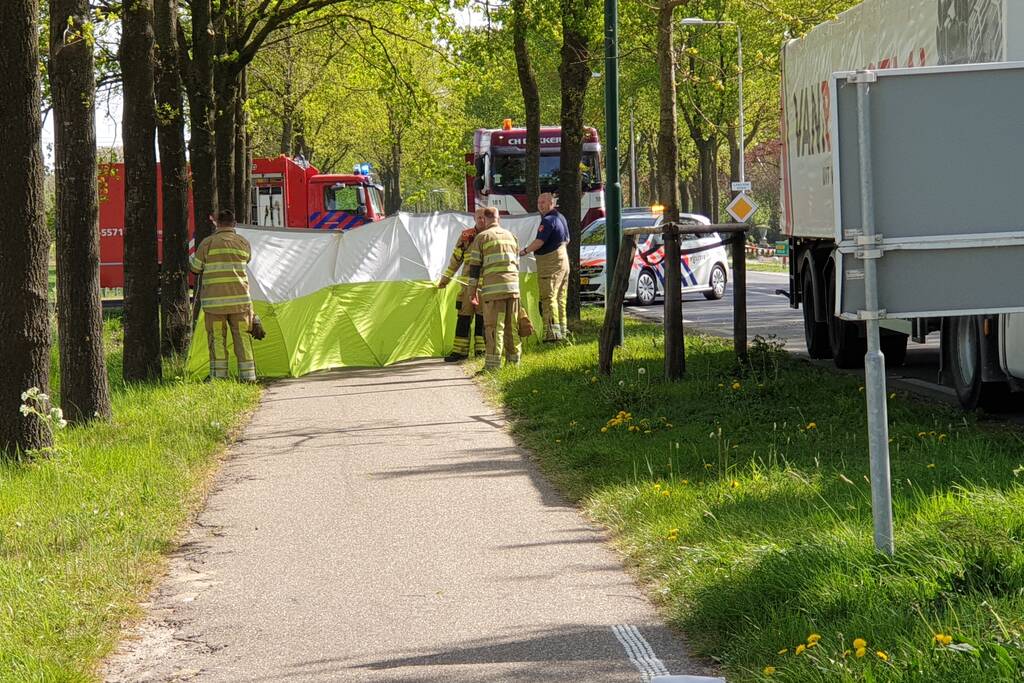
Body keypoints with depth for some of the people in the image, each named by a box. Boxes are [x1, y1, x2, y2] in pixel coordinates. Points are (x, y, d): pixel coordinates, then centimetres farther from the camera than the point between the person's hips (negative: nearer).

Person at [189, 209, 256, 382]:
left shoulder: (208, 243, -4)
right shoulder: (244, 243, 5)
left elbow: (196, 267, 5)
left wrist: (191, 257, 29)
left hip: (214, 300, -2)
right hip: (239, 298, 2)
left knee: (217, 337, 3)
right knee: (242, 337, 6)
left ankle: (218, 376, 1)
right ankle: (248, 376, 5)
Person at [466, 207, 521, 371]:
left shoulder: (481, 237, 2)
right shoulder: (511, 236, 19)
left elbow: (475, 265, -1)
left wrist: (472, 288, 4)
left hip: (493, 288, -5)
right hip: (513, 286, 5)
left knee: (494, 326, -7)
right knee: (511, 326, 10)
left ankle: (493, 364, -12)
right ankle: (514, 361, 12)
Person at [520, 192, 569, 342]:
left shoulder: (548, 220, -17)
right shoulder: (560, 217, 14)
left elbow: (539, 241, -23)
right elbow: (567, 240, 23)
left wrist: (524, 251, -13)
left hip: (550, 262, -10)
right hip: (563, 259, 10)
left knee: (549, 297, -11)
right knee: (560, 297, 14)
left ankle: (553, 331, -17)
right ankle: (562, 329, 18)